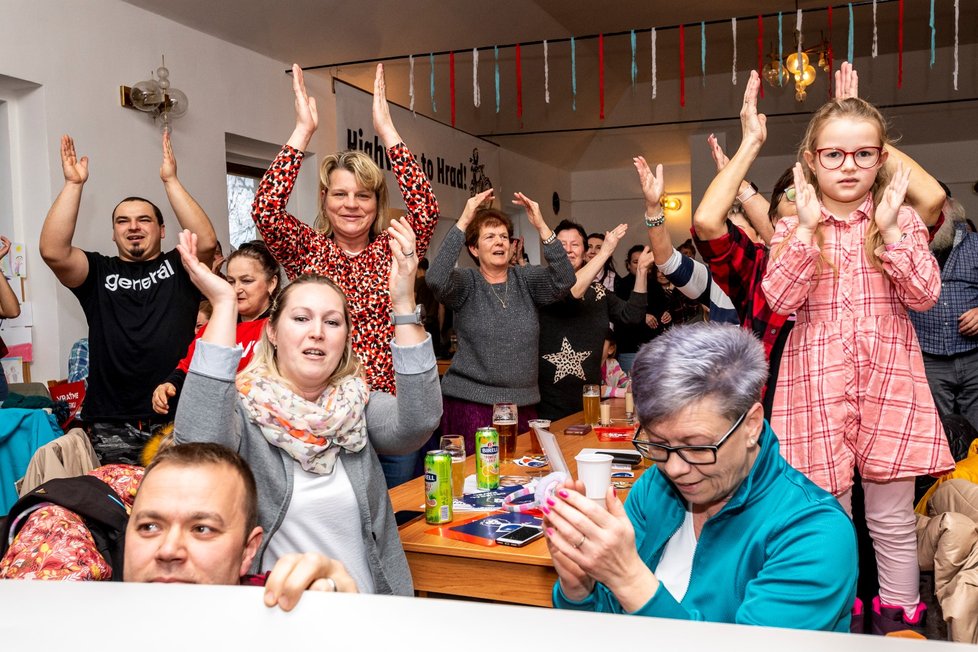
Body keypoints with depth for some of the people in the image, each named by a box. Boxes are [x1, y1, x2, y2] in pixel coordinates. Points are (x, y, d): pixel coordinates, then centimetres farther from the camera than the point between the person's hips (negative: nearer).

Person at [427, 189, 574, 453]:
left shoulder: (525, 279, 6)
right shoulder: (467, 283, -1)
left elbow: (564, 280, -10)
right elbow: (436, 279, -22)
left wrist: (542, 227, -19)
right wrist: (463, 222, -23)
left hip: (523, 402, 3)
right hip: (471, 402, -3)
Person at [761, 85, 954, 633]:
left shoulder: (902, 220, 6)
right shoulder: (794, 228, 4)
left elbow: (925, 295, -4)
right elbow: (781, 301, -9)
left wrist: (889, 228, -13)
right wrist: (808, 229, -15)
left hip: (889, 381, 1)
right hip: (818, 382, 0)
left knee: (893, 519, 9)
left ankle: (900, 616, 27)